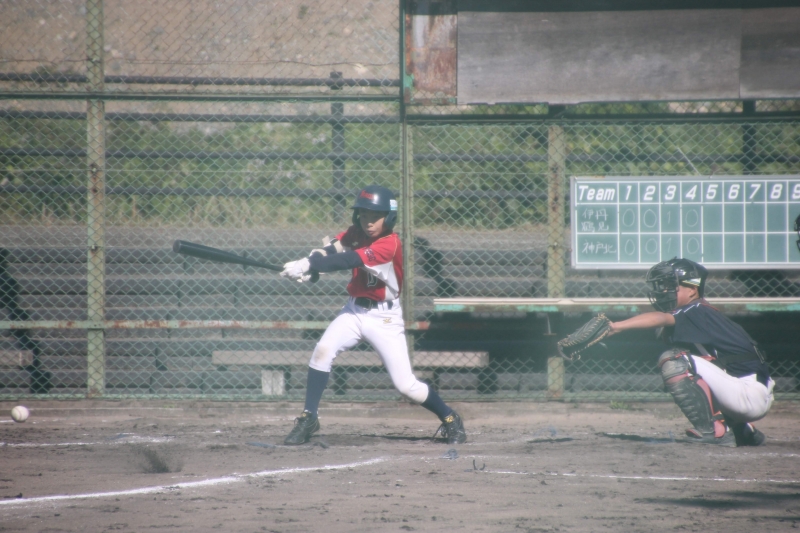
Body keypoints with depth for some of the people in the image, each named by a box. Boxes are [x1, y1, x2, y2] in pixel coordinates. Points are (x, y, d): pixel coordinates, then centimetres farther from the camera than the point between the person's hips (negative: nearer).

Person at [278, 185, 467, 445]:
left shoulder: (390, 244, -23)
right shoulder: (355, 234, 1)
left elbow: (349, 261, -32)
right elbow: (331, 251, -11)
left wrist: (308, 265, -40)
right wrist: (308, 265, -33)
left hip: (385, 318, -5)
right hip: (354, 310, 5)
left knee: (406, 385, -5)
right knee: (323, 351, -18)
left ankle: (450, 419, 18)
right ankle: (308, 419, -8)